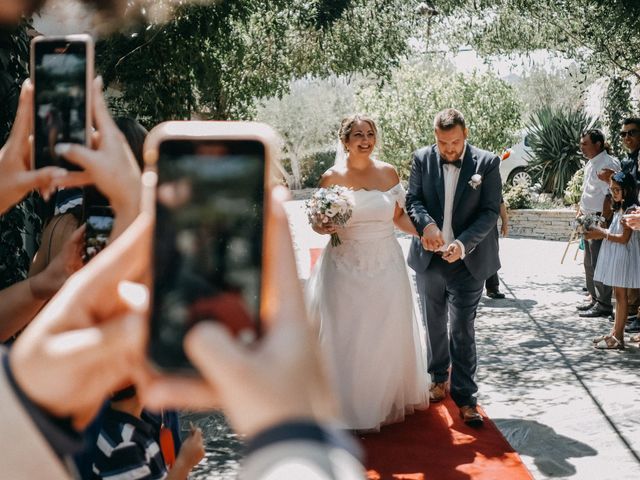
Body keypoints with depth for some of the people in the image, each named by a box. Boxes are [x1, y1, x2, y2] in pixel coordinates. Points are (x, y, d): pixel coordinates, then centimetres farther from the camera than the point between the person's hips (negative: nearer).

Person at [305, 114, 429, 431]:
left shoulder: (388, 173, 2)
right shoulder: (332, 177, -4)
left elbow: (399, 217, 10)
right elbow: (317, 222, 3)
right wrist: (324, 227, -19)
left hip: (386, 267, 2)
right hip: (346, 268, -2)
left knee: (386, 336, 11)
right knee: (347, 338, 1)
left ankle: (388, 399, 31)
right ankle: (351, 407, 16)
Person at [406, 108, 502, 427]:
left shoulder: (487, 163, -8)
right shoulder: (422, 159, -1)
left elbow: (490, 211, -10)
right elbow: (413, 200, -1)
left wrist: (463, 243, -24)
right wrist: (427, 224, -22)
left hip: (467, 261, -3)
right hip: (428, 258, 3)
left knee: (463, 331, -2)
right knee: (434, 325, 18)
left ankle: (465, 397, 6)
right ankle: (439, 377, 38)